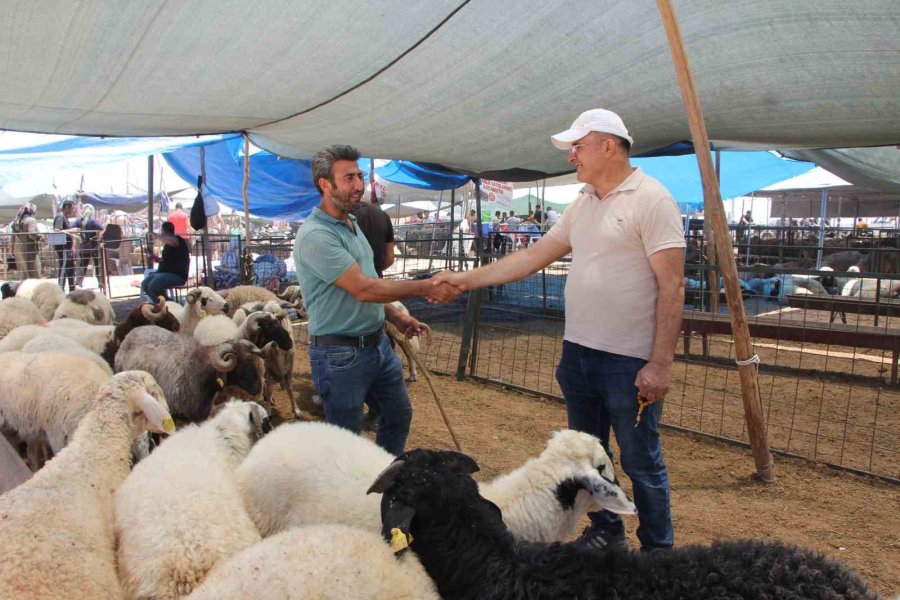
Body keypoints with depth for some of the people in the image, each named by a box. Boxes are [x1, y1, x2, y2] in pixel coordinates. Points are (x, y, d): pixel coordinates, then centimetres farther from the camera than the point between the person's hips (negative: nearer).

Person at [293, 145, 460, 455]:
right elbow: (363, 289, -27)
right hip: (340, 353, -9)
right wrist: (426, 287, -26)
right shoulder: (316, 235, -22)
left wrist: (396, 316, 12)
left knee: (399, 415, 23)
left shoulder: (352, 224, 10)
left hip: (377, 343, 10)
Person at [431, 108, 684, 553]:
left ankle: (658, 552, 25)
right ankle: (606, 533, 39)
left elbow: (672, 286, -17)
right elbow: (533, 257, 12)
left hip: (628, 361, -8)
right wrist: (467, 279, 7)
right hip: (578, 351, 8)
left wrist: (660, 362, -20)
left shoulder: (650, 200, -12)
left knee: (640, 462, 5)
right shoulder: (583, 204, 12)